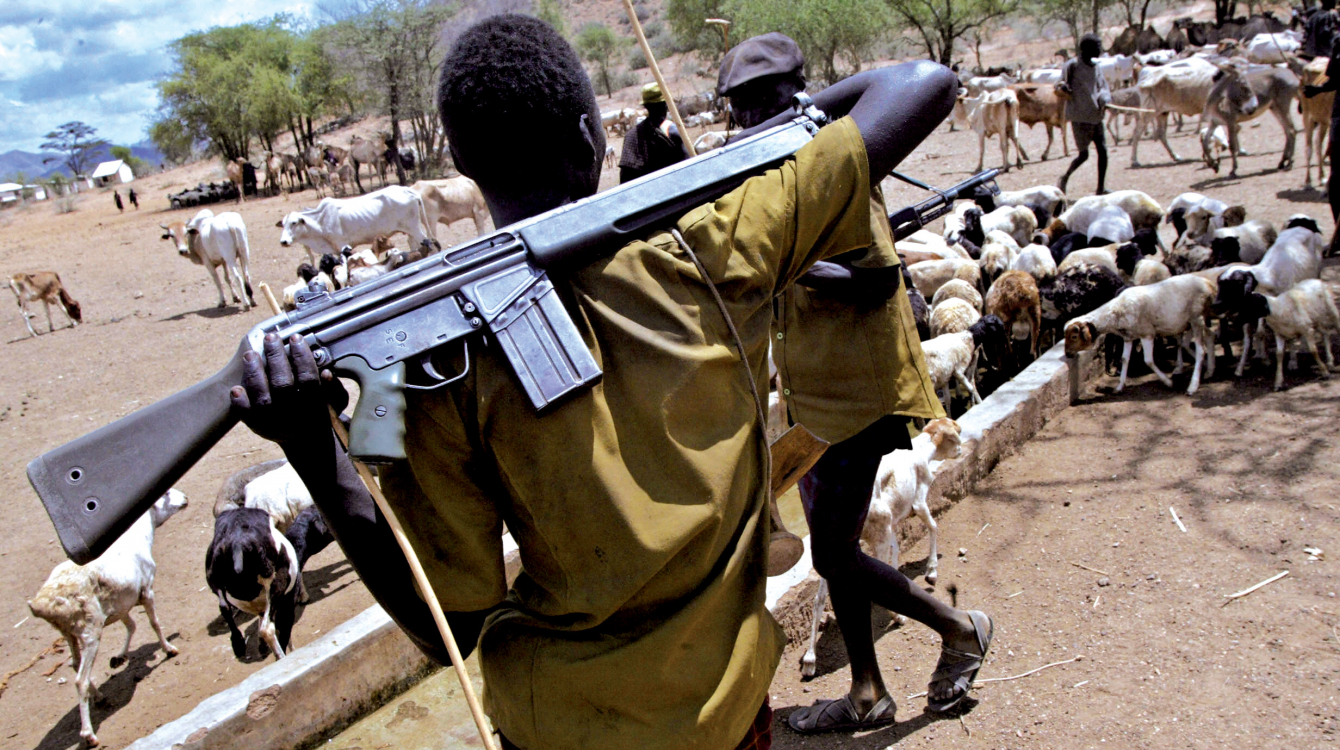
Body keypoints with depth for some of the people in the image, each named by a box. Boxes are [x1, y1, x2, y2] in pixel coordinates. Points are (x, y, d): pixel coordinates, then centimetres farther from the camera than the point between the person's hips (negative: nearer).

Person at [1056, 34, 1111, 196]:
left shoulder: (1095, 67, 13)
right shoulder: (1072, 65, -7)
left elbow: (1102, 86, 16)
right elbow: (1060, 86, -6)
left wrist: (1104, 100, -5)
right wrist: (1062, 87, -30)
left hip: (1096, 116, 6)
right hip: (1080, 117, -6)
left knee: (1103, 151, 0)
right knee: (1083, 154, -3)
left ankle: (1101, 188, 7)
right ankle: (1065, 178, 21)